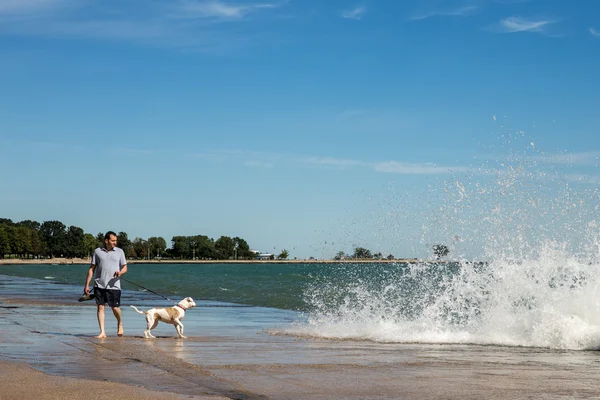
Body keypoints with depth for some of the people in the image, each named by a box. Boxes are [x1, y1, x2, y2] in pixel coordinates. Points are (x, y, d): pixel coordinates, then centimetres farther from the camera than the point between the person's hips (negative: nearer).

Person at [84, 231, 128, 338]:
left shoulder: (119, 252, 7)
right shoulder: (98, 251, 7)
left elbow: (125, 267, 9)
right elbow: (92, 269, 9)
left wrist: (120, 272, -16)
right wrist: (87, 285, 4)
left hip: (114, 285, -1)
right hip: (99, 285, 1)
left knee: (115, 308, -2)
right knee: (100, 307, -2)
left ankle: (120, 324, 28)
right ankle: (102, 332, 3)